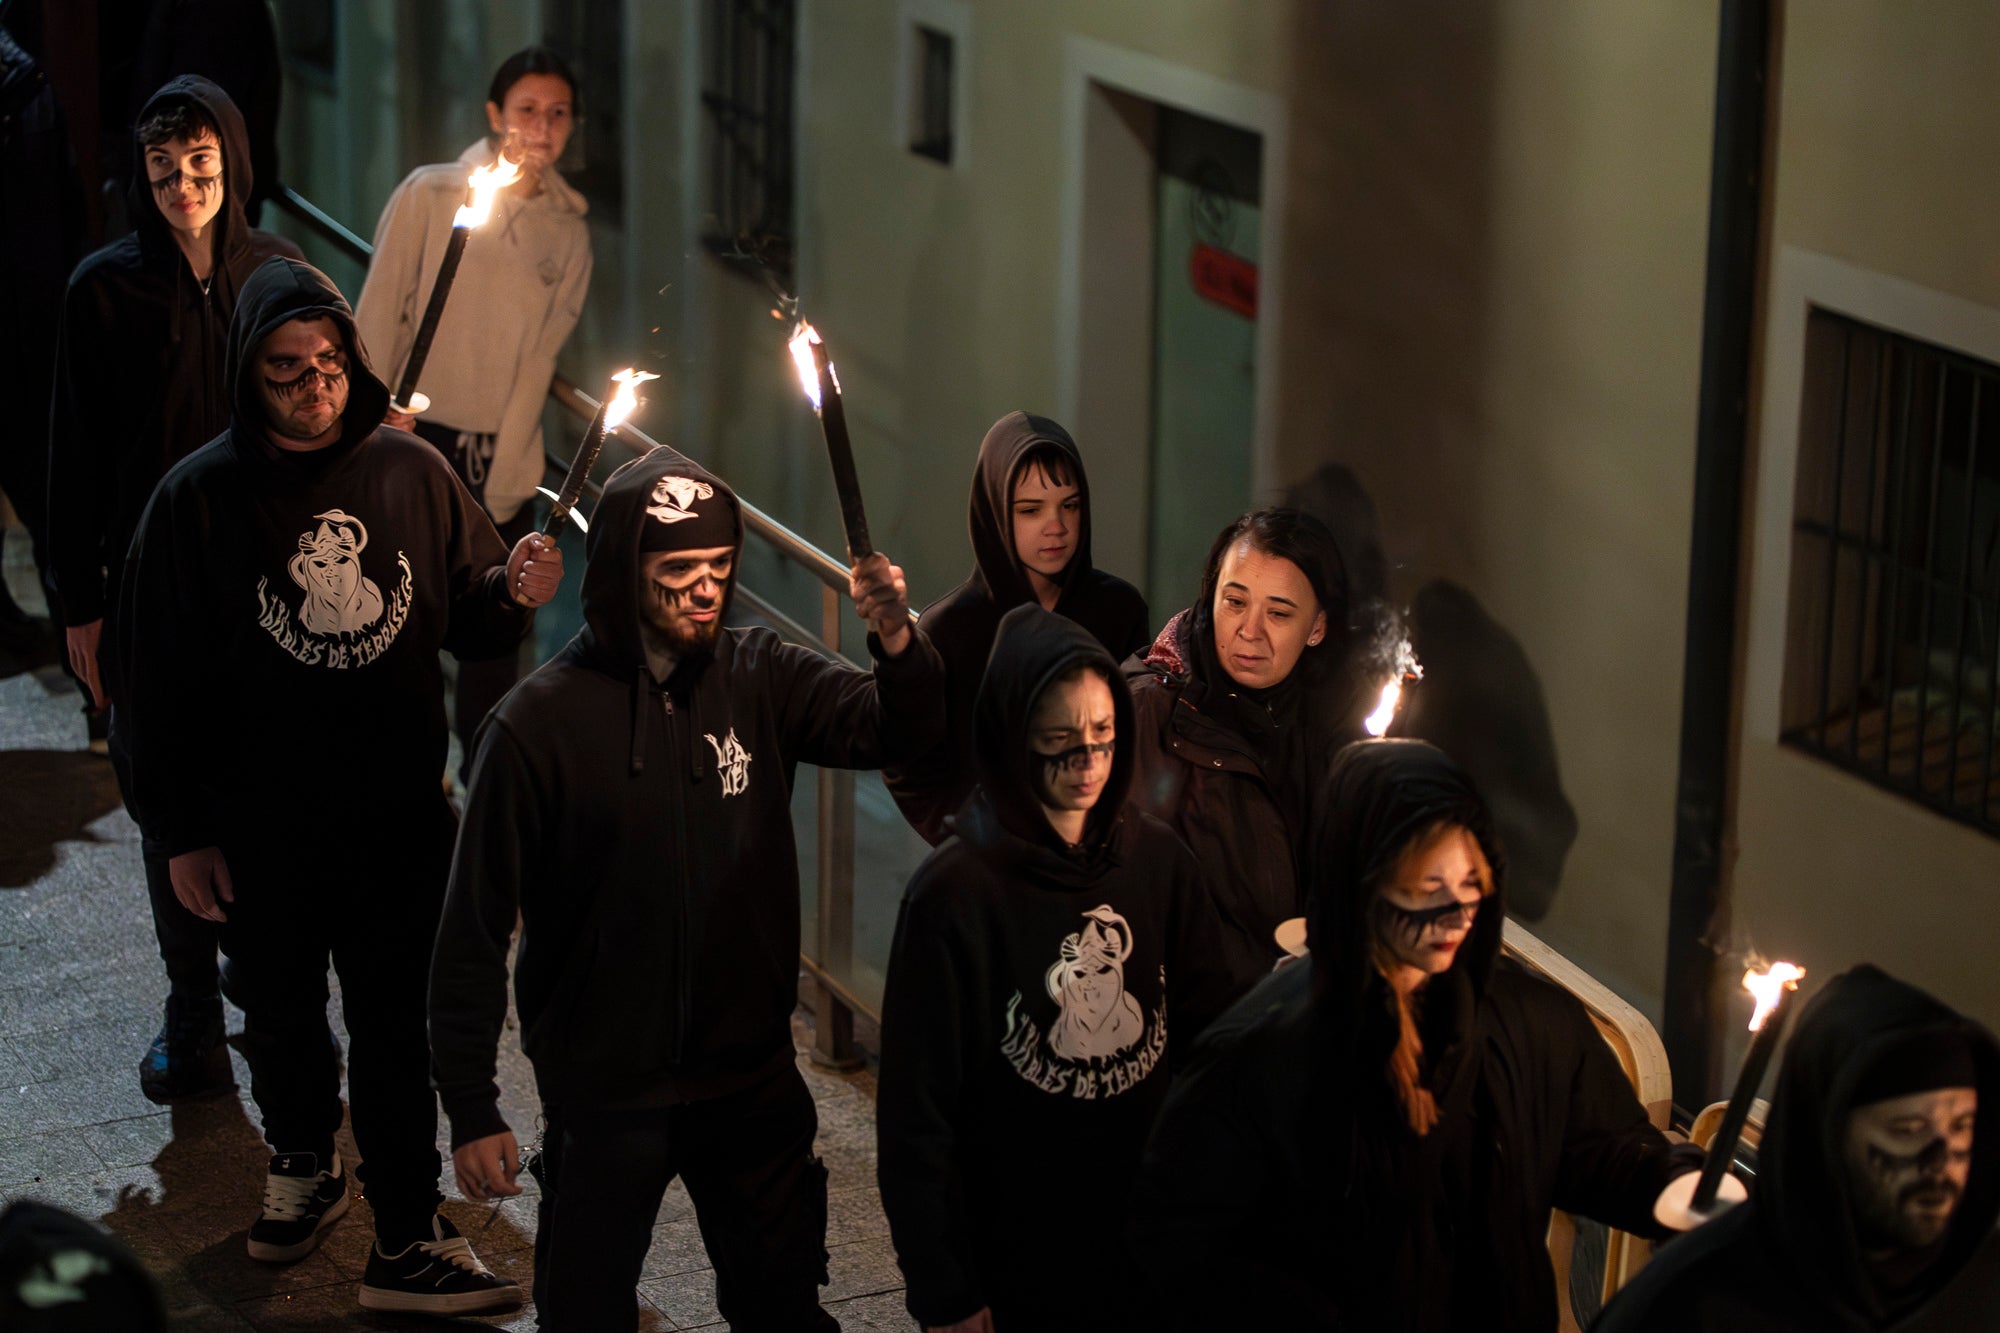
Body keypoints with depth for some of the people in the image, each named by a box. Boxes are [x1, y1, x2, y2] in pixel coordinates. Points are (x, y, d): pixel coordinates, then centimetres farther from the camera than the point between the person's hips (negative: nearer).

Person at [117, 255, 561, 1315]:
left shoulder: (411, 471, -4)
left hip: (401, 817, 0)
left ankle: (406, 1244, 13)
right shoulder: (198, 499, -10)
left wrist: (513, 595, -15)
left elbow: (464, 615, 8)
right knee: (279, 1015, 19)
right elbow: (162, 680, -6)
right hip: (261, 826, 0)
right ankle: (302, 1166, 46)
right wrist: (179, 833, -5)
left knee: (397, 1027, 4)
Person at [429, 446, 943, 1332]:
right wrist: (471, 1112, -12)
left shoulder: (759, 680, -2)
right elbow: (474, 932, -11)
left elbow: (896, 730, -14)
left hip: (753, 1077, 3)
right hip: (605, 1092, -3)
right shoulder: (538, 723, -13)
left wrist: (896, 641, -35)